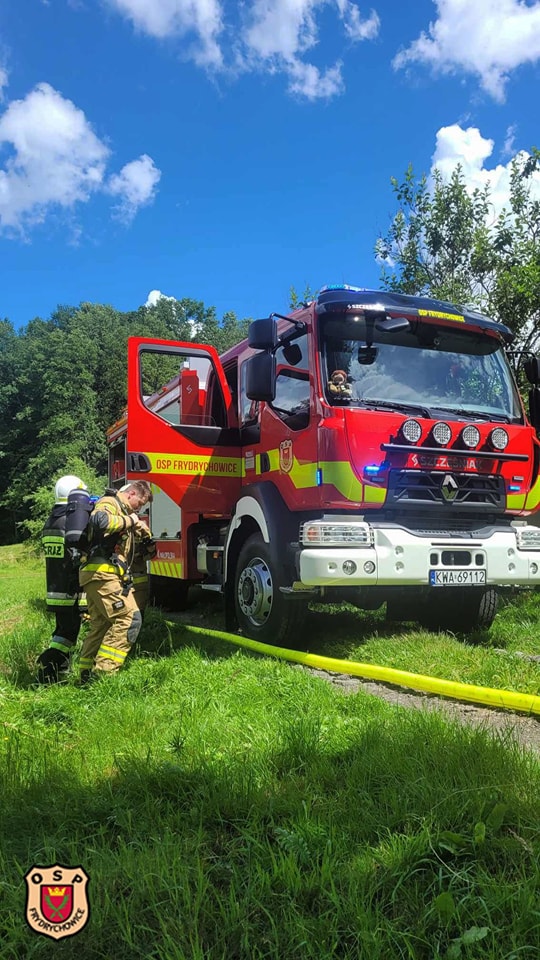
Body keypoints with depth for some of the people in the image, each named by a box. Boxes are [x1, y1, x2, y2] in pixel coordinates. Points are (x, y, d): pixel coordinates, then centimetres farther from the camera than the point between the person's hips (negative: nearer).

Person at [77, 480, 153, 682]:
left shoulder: (122, 511, 25)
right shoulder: (110, 503, -6)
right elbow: (99, 520, -30)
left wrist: (139, 528, 14)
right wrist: (128, 520, -16)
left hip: (97, 576, 11)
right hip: (102, 573, -11)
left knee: (100, 625, 15)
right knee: (129, 619, -14)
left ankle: (86, 674, 19)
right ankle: (103, 672, -16)